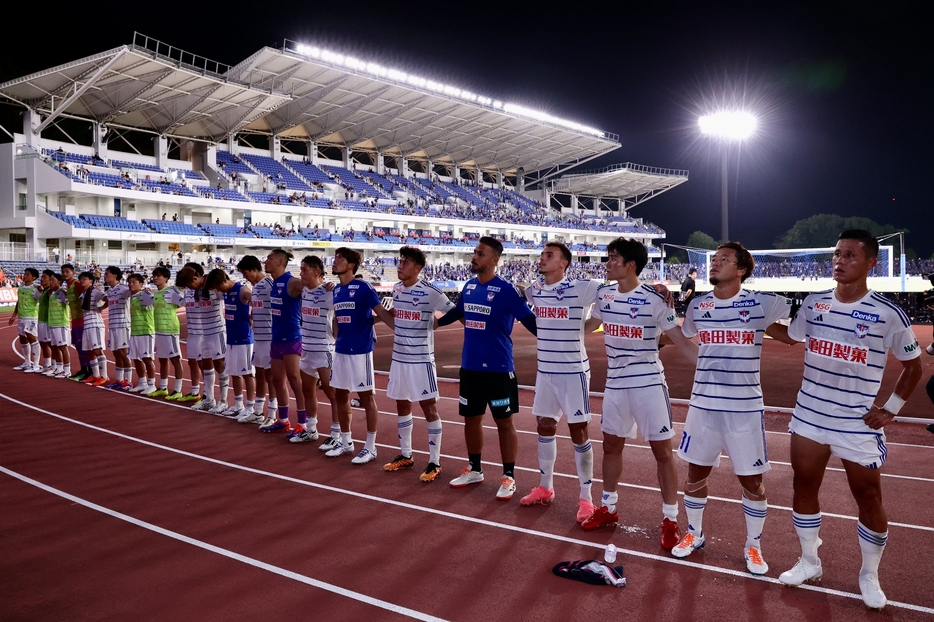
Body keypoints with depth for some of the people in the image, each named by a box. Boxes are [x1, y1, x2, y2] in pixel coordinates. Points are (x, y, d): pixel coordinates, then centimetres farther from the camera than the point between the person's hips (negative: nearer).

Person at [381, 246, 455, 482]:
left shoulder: (429, 291, -15)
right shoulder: (396, 289, 6)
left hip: (421, 359, -7)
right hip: (399, 357, 7)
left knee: (428, 407, 0)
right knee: (402, 405, 14)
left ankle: (435, 462, 8)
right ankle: (405, 455, 29)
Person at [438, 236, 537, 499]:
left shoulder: (506, 290, -13)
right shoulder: (469, 286, 6)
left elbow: (529, 320, -12)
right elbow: (456, 312, 23)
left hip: (498, 368, -6)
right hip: (469, 366, 6)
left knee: (504, 421, 4)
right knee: (471, 418, 15)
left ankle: (508, 477, 15)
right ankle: (474, 469, 32)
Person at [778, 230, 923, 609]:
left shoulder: (888, 314, -10)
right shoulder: (813, 303, 1)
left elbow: (913, 365, 0)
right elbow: (789, 336, 20)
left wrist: (891, 410, -4)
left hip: (858, 423, -4)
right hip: (809, 416, 4)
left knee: (869, 498, 7)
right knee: (804, 487, 12)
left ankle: (870, 575, 28)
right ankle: (809, 562, 30)